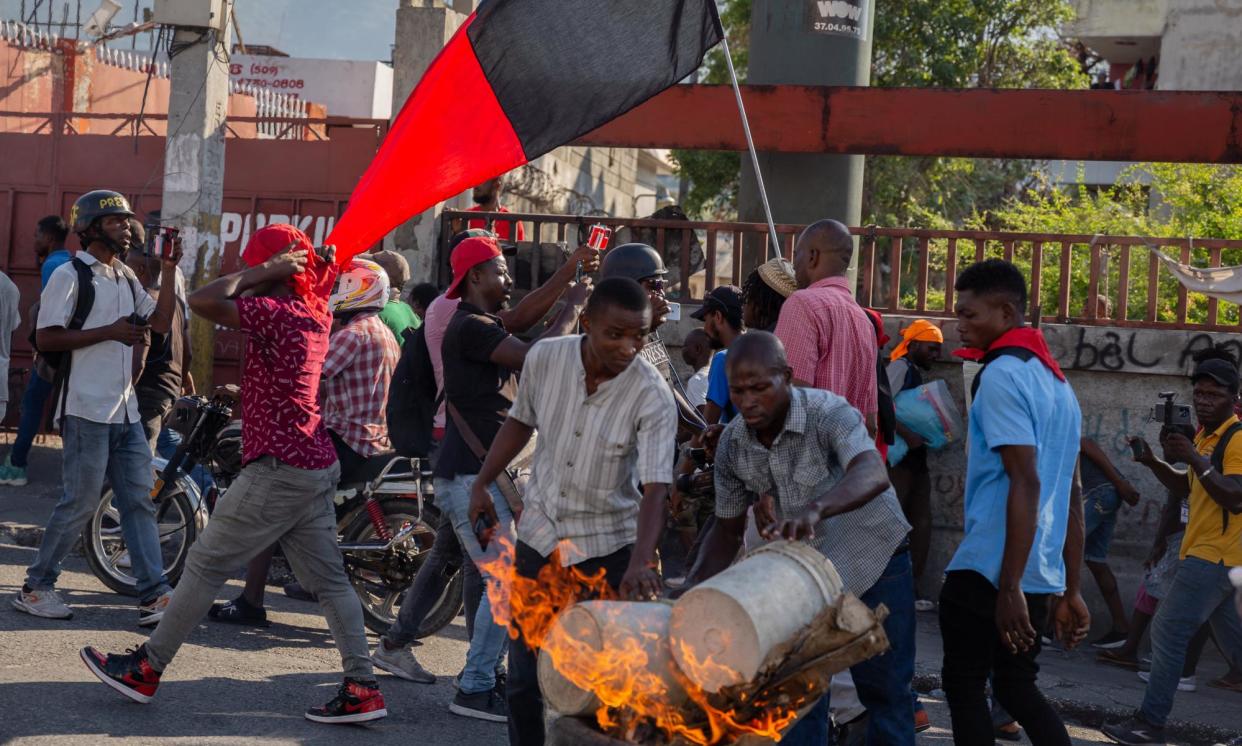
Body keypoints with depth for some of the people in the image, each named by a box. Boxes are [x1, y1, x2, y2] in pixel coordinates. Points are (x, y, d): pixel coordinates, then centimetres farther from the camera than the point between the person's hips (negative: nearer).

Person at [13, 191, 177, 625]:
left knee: (139, 501, 4)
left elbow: (161, 323, 13)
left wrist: (169, 272, 6)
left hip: (125, 410, 8)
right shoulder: (70, 275, -8)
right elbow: (46, 338, -14)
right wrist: (109, 332, -18)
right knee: (81, 503, -3)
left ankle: (154, 596, 5)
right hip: (87, 410, -8)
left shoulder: (125, 277, 16)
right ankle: (35, 588, 11)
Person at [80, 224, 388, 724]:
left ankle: (145, 669, 11)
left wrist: (261, 272, -14)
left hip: (279, 470, -9)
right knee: (328, 579, 9)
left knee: (206, 564, 2)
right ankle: (362, 689, 7)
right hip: (319, 465, 9)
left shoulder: (275, 312, -16)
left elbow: (202, 301, -23)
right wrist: (313, 261, 7)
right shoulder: (316, 314, 9)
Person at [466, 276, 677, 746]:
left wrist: (640, 564, -39)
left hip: (607, 548, -3)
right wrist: (482, 484, 9)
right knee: (524, 679, 10)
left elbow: (656, 488, -26)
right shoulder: (544, 359, -10)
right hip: (538, 535, 3)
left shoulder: (652, 397, -20)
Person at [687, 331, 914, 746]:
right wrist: (693, 589, -16)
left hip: (874, 556, -4)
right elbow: (728, 528, 0)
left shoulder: (829, 413, -29)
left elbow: (872, 474, -49)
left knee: (885, 688, 3)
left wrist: (815, 508, -68)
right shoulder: (732, 444, -13)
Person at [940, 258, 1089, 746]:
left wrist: (1009, 586, -22)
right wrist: (1069, 591, 19)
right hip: (1041, 575, 8)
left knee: (964, 686, 6)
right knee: (1016, 687, 18)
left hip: (986, 571, -8)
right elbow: (1071, 497, 17)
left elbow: (1025, 483, -21)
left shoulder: (1003, 374, -12)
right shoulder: (1059, 381, 16)